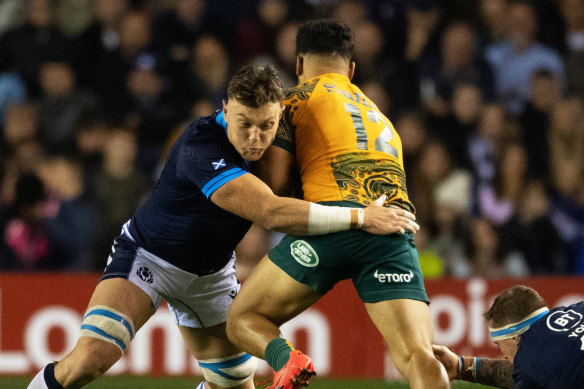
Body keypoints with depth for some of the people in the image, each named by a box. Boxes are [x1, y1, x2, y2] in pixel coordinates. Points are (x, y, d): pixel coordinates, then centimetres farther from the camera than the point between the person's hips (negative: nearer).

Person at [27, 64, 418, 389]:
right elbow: (270, 212, -45)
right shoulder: (201, 148, -36)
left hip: (212, 273, 7)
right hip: (149, 255, -7)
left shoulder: (277, 137, -12)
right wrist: (361, 218, -42)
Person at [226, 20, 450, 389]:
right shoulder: (378, 114, 36)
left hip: (333, 219, -4)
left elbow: (275, 182, 7)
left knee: (243, 320, 14)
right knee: (419, 357, -10)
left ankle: (285, 358, -21)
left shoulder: (297, 97, 17)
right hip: (396, 230, 4)